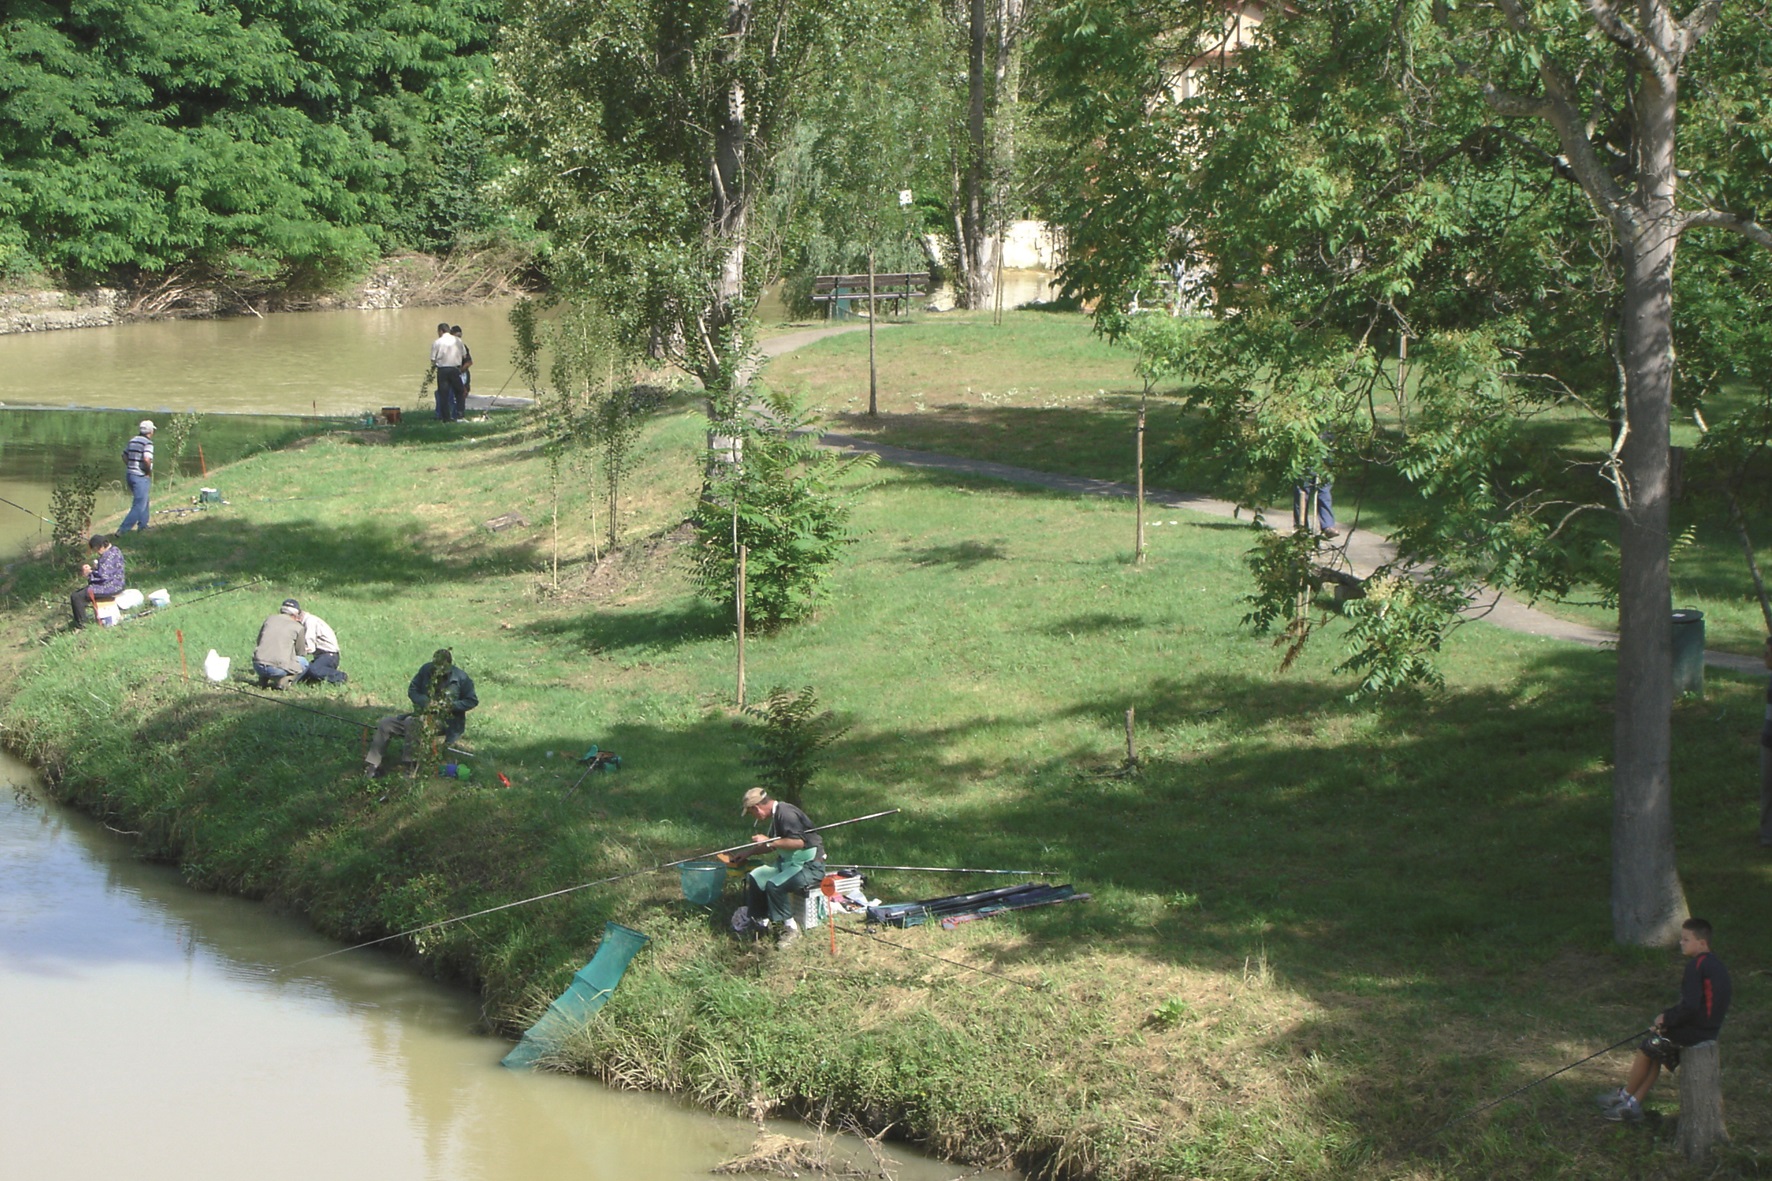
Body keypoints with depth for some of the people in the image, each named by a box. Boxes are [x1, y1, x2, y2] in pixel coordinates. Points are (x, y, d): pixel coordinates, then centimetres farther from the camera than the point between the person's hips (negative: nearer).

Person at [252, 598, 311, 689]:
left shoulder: (269, 620, 17)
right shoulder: (297, 627, 6)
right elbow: (302, 653, 15)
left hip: (258, 666, 5)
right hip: (278, 668, -5)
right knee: (304, 663, 18)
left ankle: (263, 680, 13)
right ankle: (283, 681, -5)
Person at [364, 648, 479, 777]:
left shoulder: (461, 678, -12)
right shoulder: (426, 670, -1)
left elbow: (472, 701, -4)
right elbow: (412, 690, 5)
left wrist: (452, 706, -20)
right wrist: (424, 702, -16)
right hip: (422, 713, 6)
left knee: (412, 723, -35)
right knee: (386, 724, -9)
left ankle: (409, 765, -26)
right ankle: (371, 766, -12)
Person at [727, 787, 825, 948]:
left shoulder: (786, 814, -19)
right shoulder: (776, 814, 13)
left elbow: (799, 842, -29)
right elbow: (773, 845, 27)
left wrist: (768, 842, -21)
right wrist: (748, 853, 25)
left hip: (810, 868, -10)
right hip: (788, 863, 10)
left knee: (774, 885, -29)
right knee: (755, 877, 0)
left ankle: (789, 928, -15)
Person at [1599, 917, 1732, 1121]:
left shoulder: (1697, 965, -18)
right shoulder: (1715, 963, 12)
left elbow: (1690, 1006, -24)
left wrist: (1667, 1019, -7)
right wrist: (1669, 1017, 9)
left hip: (1696, 1030, -9)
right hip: (1709, 1029, 9)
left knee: (1646, 1048, 6)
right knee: (1655, 1051, 17)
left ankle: (1625, 1095, 23)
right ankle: (1634, 1104, 17)